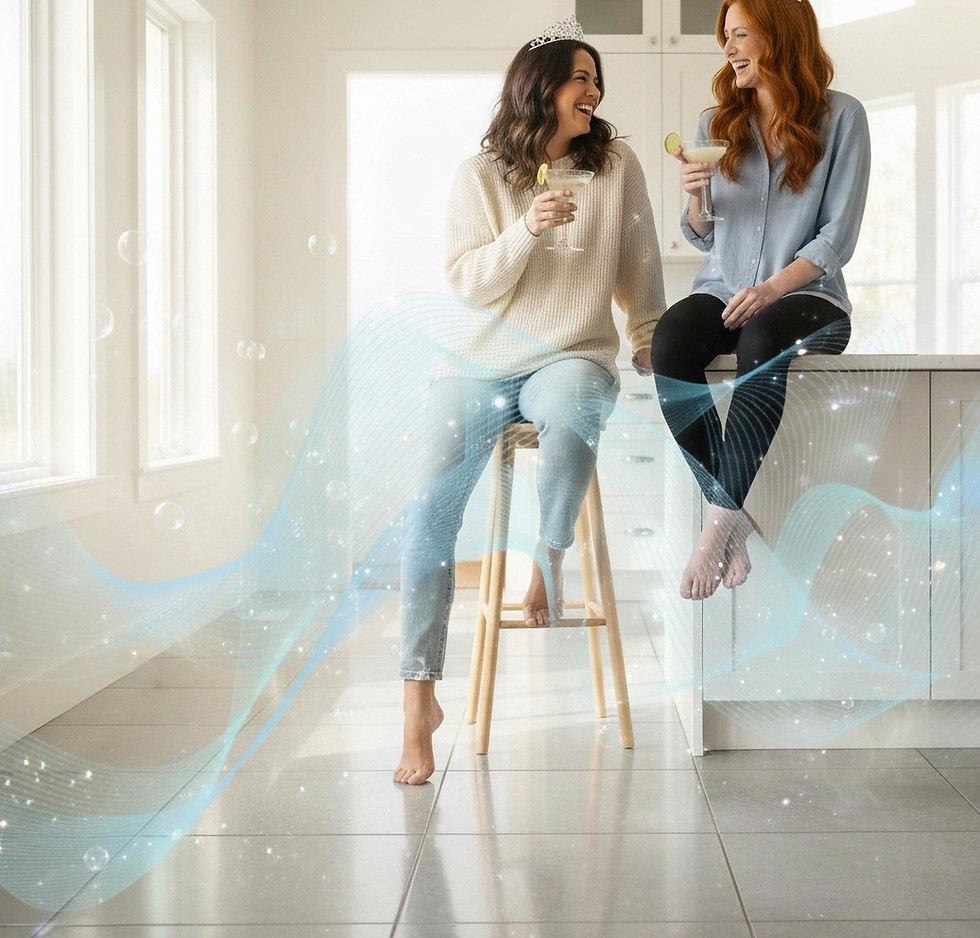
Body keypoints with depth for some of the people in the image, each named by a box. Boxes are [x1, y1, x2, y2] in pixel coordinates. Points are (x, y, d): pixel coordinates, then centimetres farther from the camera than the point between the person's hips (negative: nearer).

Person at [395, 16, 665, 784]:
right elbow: (468, 282, -1)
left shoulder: (618, 165, 8)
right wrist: (526, 231, -14)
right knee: (430, 504, -18)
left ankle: (550, 561, -18)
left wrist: (650, 342, 9)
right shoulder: (482, 175, 5)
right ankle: (420, 699, -13)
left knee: (573, 404, -40)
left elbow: (639, 268, 14)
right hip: (486, 360, 1)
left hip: (574, 354, 0)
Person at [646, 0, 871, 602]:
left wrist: (773, 288, -17)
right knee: (670, 339, -32)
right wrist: (695, 197, -5)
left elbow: (839, 236, -3)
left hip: (807, 293, -3)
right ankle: (730, 510, -29)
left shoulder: (841, 117, 3)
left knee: (764, 340, -39)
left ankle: (721, 524, -37)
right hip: (723, 290, 4)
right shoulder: (717, 123, 15)